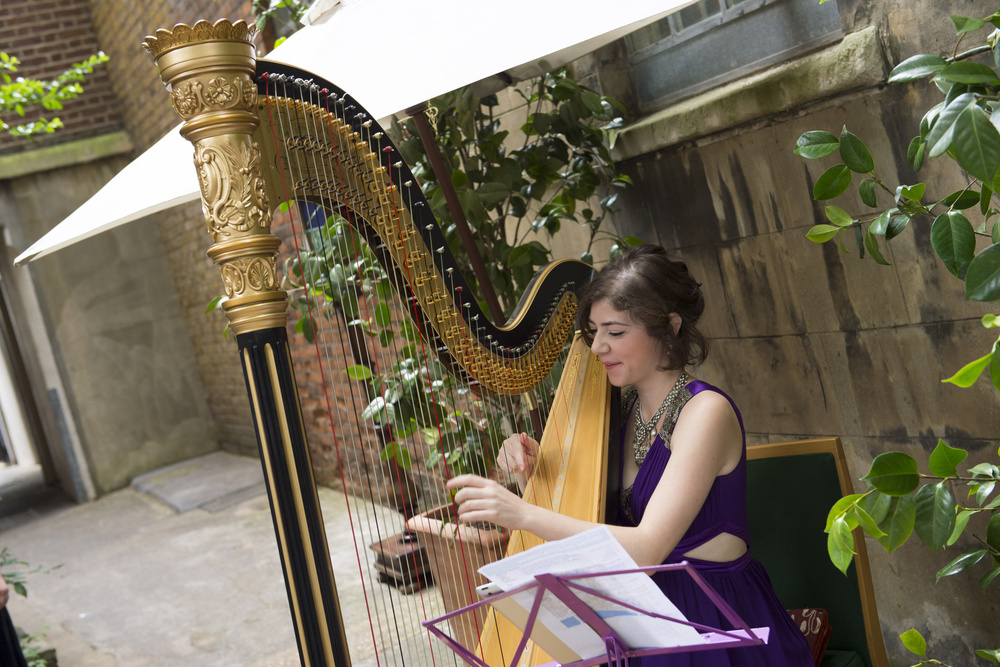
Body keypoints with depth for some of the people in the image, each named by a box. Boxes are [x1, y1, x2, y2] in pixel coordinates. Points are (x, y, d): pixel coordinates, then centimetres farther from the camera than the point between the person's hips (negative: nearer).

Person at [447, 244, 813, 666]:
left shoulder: (706, 411, -15)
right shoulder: (622, 409, 7)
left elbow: (647, 549, -24)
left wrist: (525, 514, -29)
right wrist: (531, 473, -7)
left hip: (719, 631, -6)